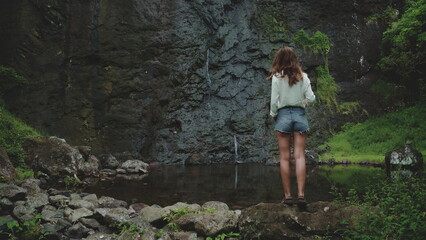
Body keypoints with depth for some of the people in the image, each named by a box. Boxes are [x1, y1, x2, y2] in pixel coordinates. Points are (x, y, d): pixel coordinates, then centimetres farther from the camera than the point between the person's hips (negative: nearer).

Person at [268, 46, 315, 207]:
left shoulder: (277, 77, -4)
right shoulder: (303, 77, 3)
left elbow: (274, 101, -6)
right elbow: (311, 98, 0)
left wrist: (273, 115, 11)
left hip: (283, 115, -2)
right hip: (300, 115, 2)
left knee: (284, 157, 3)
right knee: (299, 156, 1)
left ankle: (287, 195, 4)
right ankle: (301, 194, -6)